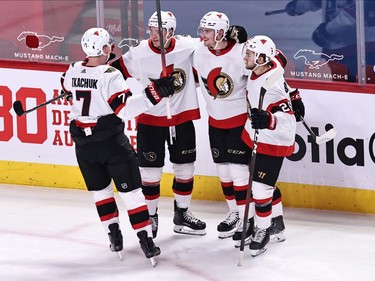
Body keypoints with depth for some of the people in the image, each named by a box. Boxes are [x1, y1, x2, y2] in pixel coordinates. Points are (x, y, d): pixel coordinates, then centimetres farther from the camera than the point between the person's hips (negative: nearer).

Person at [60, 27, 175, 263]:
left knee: (100, 189, 20)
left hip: (84, 144, 5)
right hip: (112, 142, -5)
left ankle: (114, 235, 19)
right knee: (130, 190, 1)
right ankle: (146, 241, -2)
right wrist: (154, 93, -25)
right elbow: (125, 108, -23)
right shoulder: (110, 75, -17)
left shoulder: (73, 72, -1)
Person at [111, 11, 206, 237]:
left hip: (182, 118, 2)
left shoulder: (188, 47, -11)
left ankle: (182, 214, 30)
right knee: (151, 171, 1)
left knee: (185, 168, 13)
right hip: (150, 120, -2)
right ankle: (150, 216, 17)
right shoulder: (138, 54, -15)